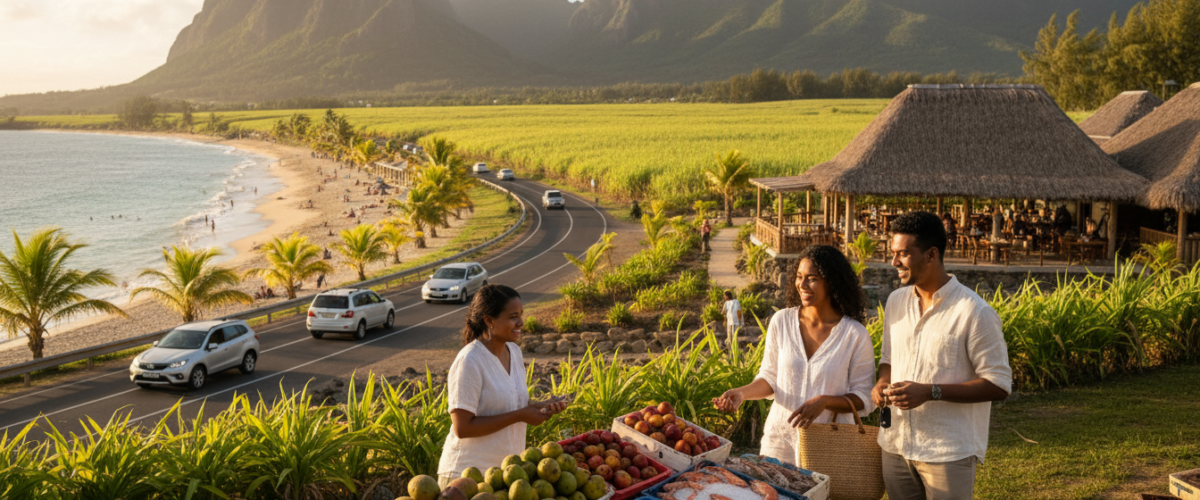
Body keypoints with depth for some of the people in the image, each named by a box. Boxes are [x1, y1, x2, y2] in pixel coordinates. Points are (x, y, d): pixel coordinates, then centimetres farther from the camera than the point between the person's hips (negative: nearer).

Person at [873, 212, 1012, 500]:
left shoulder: (974, 312, -13)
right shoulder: (896, 301, 7)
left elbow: (999, 385, -12)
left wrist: (930, 392, -21)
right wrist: (882, 383, -4)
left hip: (949, 454, -5)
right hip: (896, 447, 6)